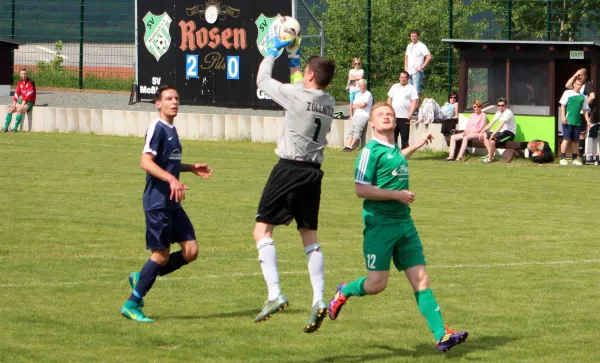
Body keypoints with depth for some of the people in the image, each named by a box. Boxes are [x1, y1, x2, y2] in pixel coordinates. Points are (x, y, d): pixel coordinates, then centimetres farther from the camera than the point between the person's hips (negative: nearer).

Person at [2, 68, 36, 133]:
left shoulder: (31, 82, -13)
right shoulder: (20, 83, 9)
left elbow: (29, 94, -19)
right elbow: (17, 93, 5)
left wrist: (23, 104, -23)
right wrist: (14, 103, -7)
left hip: (29, 102, -8)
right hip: (22, 101, 8)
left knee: (19, 109, -32)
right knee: (10, 109, -7)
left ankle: (15, 129, -29)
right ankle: (5, 128, -7)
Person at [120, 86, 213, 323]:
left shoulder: (172, 129, 15)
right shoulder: (157, 128, -12)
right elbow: (146, 162, -24)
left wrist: (192, 168, 20)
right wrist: (171, 179, -32)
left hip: (172, 202, 9)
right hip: (157, 202, -9)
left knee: (191, 251, 2)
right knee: (161, 255, -6)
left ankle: (141, 279, 16)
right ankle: (132, 305, 6)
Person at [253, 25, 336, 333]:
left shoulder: (297, 95, -11)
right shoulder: (328, 102, 8)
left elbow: (262, 80, 2)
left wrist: (272, 52, 16)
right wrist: (293, 60, 34)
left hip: (289, 169, -7)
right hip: (313, 172, 7)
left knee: (262, 229, -3)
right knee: (310, 236, 12)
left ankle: (274, 294, -16)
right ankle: (318, 300, 1)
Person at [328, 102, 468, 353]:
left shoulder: (394, 149, 14)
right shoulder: (371, 150, -9)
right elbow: (361, 189, -16)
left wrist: (416, 146, 40)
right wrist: (397, 195, -17)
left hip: (404, 223, 7)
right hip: (380, 224, -7)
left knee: (420, 279, -1)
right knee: (377, 283, -7)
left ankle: (441, 335, -7)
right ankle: (344, 292, 25)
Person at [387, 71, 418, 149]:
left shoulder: (411, 88, 0)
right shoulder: (394, 87, 14)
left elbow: (415, 102, -6)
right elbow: (389, 100, 17)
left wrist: (410, 115, -14)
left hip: (404, 117, -4)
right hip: (393, 116, 4)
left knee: (404, 138, -2)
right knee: (393, 137, 7)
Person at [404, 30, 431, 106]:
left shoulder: (421, 46, -7)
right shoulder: (409, 46, 16)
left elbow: (429, 57, -16)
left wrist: (422, 67, -16)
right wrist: (406, 67, 14)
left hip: (417, 72, -8)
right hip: (409, 72, 8)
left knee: (417, 91, -12)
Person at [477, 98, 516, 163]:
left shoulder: (508, 113, -18)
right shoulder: (499, 113, 10)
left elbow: (501, 125, -30)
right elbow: (491, 124, 13)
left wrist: (493, 134, -38)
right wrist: (481, 132, 4)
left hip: (509, 134, -9)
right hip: (502, 132, 9)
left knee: (492, 142, -29)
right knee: (484, 135, 9)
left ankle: (490, 159, -8)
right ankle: (490, 154, 3)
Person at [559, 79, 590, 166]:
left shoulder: (582, 97, 13)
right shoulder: (568, 93, 3)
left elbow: (585, 110, 16)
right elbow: (563, 105, -1)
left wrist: (588, 121, 9)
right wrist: (563, 117, -11)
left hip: (577, 122, 4)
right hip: (568, 120, -4)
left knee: (576, 140, 7)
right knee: (566, 139, -8)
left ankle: (575, 159, 15)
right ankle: (562, 158, -6)